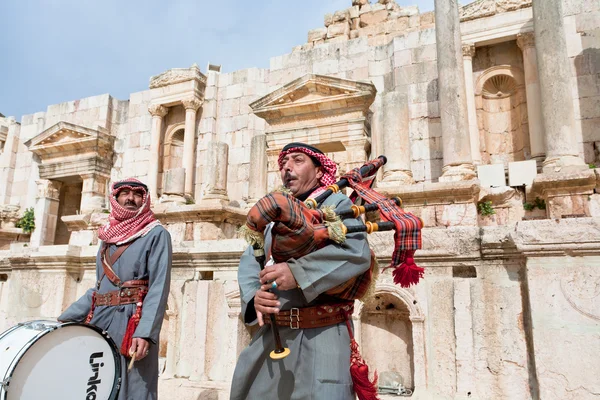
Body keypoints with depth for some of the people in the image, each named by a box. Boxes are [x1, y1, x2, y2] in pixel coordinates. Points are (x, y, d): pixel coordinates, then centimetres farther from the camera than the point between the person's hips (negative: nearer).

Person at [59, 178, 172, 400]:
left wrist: (145, 332, -24)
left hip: (131, 323, -7)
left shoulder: (156, 234, -3)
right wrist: (65, 319, 15)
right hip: (98, 322, 7)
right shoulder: (107, 237, 17)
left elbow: (159, 288, -13)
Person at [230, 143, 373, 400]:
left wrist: (297, 272, -26)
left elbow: (358, 252, -18)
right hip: (271, 336, 6)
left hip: (320, 336, -5)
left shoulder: (336, 204, 0)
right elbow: (248, 263, 5)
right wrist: (254, 296, -17)